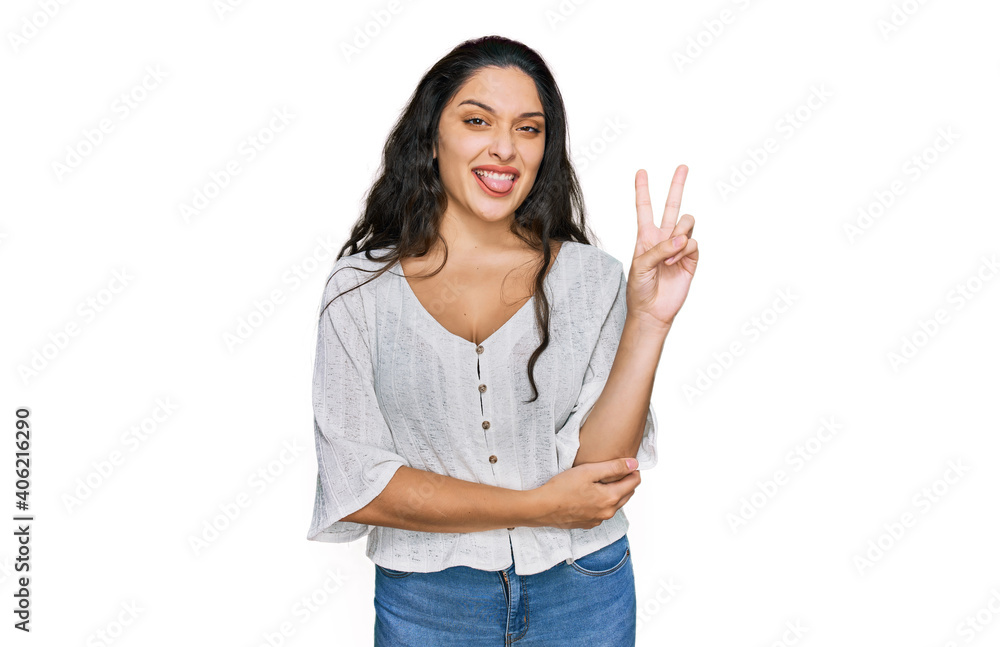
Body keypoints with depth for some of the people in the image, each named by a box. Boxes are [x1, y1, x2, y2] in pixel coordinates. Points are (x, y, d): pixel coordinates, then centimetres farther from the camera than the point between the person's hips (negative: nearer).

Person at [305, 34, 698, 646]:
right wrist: (537, 507, -14)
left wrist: (648, 320, -22)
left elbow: (598, 463, -12)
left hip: (582, 593, 1)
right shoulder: (361, 286, -7)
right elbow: (355, 485, -12)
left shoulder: (591, 278, -5)